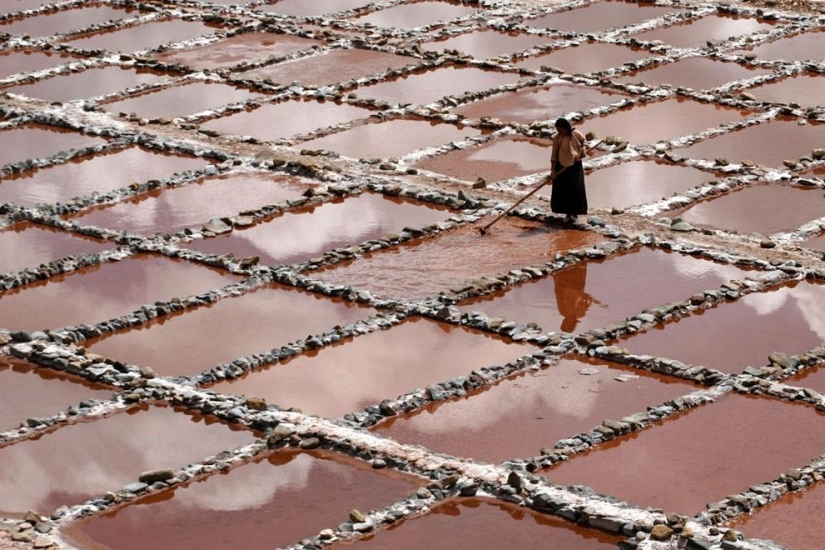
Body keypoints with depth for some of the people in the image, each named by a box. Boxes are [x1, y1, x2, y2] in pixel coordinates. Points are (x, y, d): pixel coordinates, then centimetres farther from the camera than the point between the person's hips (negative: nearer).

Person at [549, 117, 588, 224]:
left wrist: (583, 149, -10)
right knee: (562, 191, 1)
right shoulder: (557, 138, -5)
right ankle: (568, 213, 15)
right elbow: (554, 155, -3)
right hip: (561, 167, 1)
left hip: (575, 166, -1)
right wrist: (553, 170, -8)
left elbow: (584, 141, 12)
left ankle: (574, 213, 12)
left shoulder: (576, 134, -6)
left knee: (576, 190, -1)